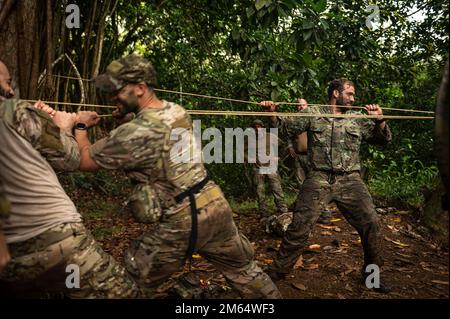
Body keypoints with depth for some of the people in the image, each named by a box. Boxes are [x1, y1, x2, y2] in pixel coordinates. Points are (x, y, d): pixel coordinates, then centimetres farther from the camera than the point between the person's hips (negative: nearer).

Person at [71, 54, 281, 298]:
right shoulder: (178, 111, 5)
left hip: (182, 222, -7)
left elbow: (84, 161, -5)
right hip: (217, 205, 7)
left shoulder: (134, 133, -17)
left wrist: (81, 127, 12)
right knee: (244, 269, 24)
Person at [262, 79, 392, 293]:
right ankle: (276, 273, 6)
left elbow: (384, 139, 19)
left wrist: (379, 120, 0)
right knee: (299, 226, -8)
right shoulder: (313, 114, 10)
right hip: (319, 179, -3)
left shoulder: (358, 120, 17)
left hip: (349, 181, 3)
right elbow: (287, 128, 8)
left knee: (371, 223, -2)